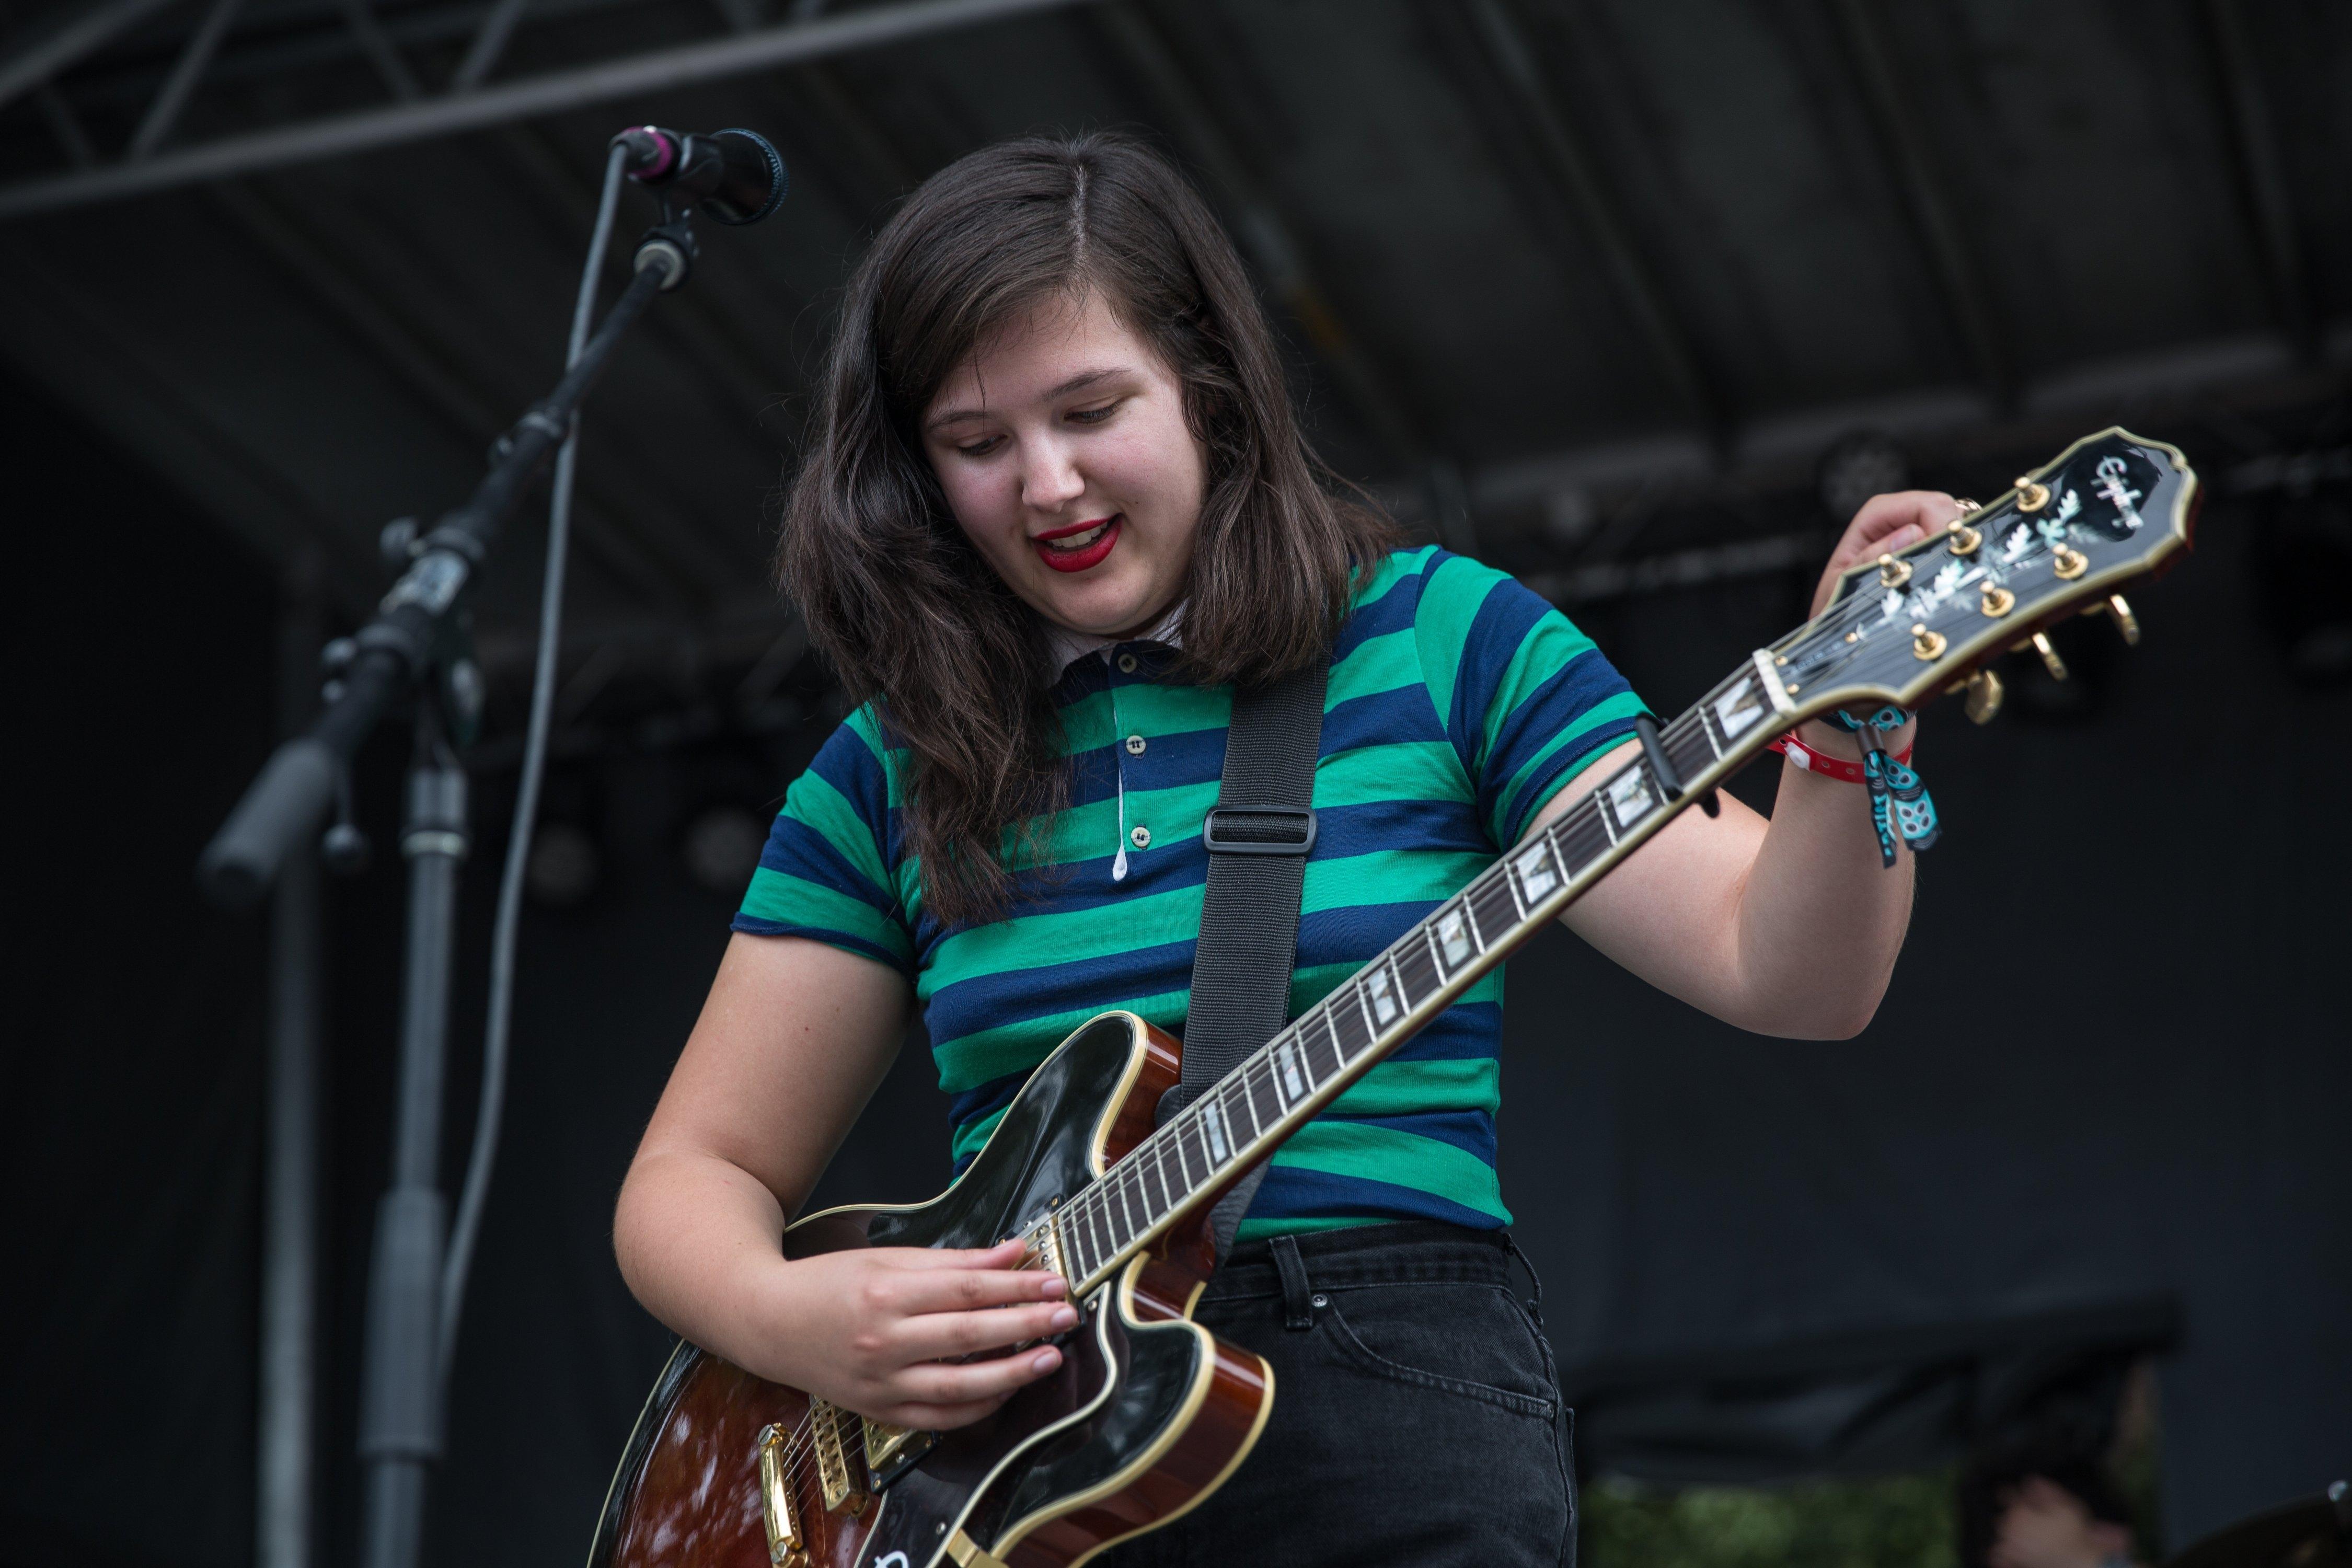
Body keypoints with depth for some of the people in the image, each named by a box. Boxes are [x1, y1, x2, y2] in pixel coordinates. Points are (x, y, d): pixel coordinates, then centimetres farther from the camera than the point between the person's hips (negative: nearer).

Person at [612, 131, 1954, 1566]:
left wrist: (1853, 730, -22)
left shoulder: (1442, 641, 3)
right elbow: (695, 1174, 13)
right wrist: (789, 1321, -8)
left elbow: (1786, 974, -3)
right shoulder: (898, 768, 9)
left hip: (1394, 1417, -4)